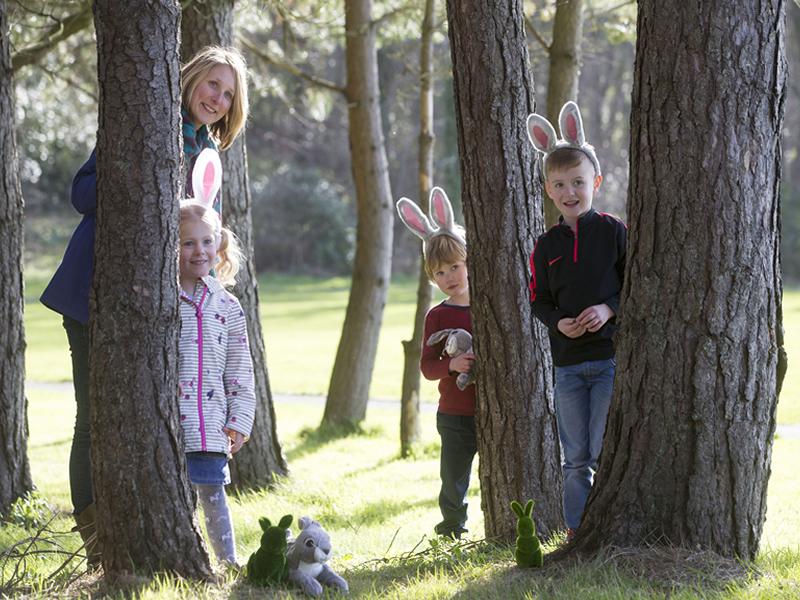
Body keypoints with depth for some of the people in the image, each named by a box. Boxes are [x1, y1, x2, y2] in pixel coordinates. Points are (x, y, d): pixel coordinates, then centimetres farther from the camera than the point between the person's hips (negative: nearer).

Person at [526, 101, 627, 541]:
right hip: (567, 361, 4)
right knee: (574, 457, 8)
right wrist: (558, 322, -8)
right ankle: (575, 533, 14)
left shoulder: (613, 232, -2)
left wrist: (609, 309, -15)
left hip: (611, 355, -4)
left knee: (606, 453, -6)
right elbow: (538, 301, 12)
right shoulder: (545, 246, 7)